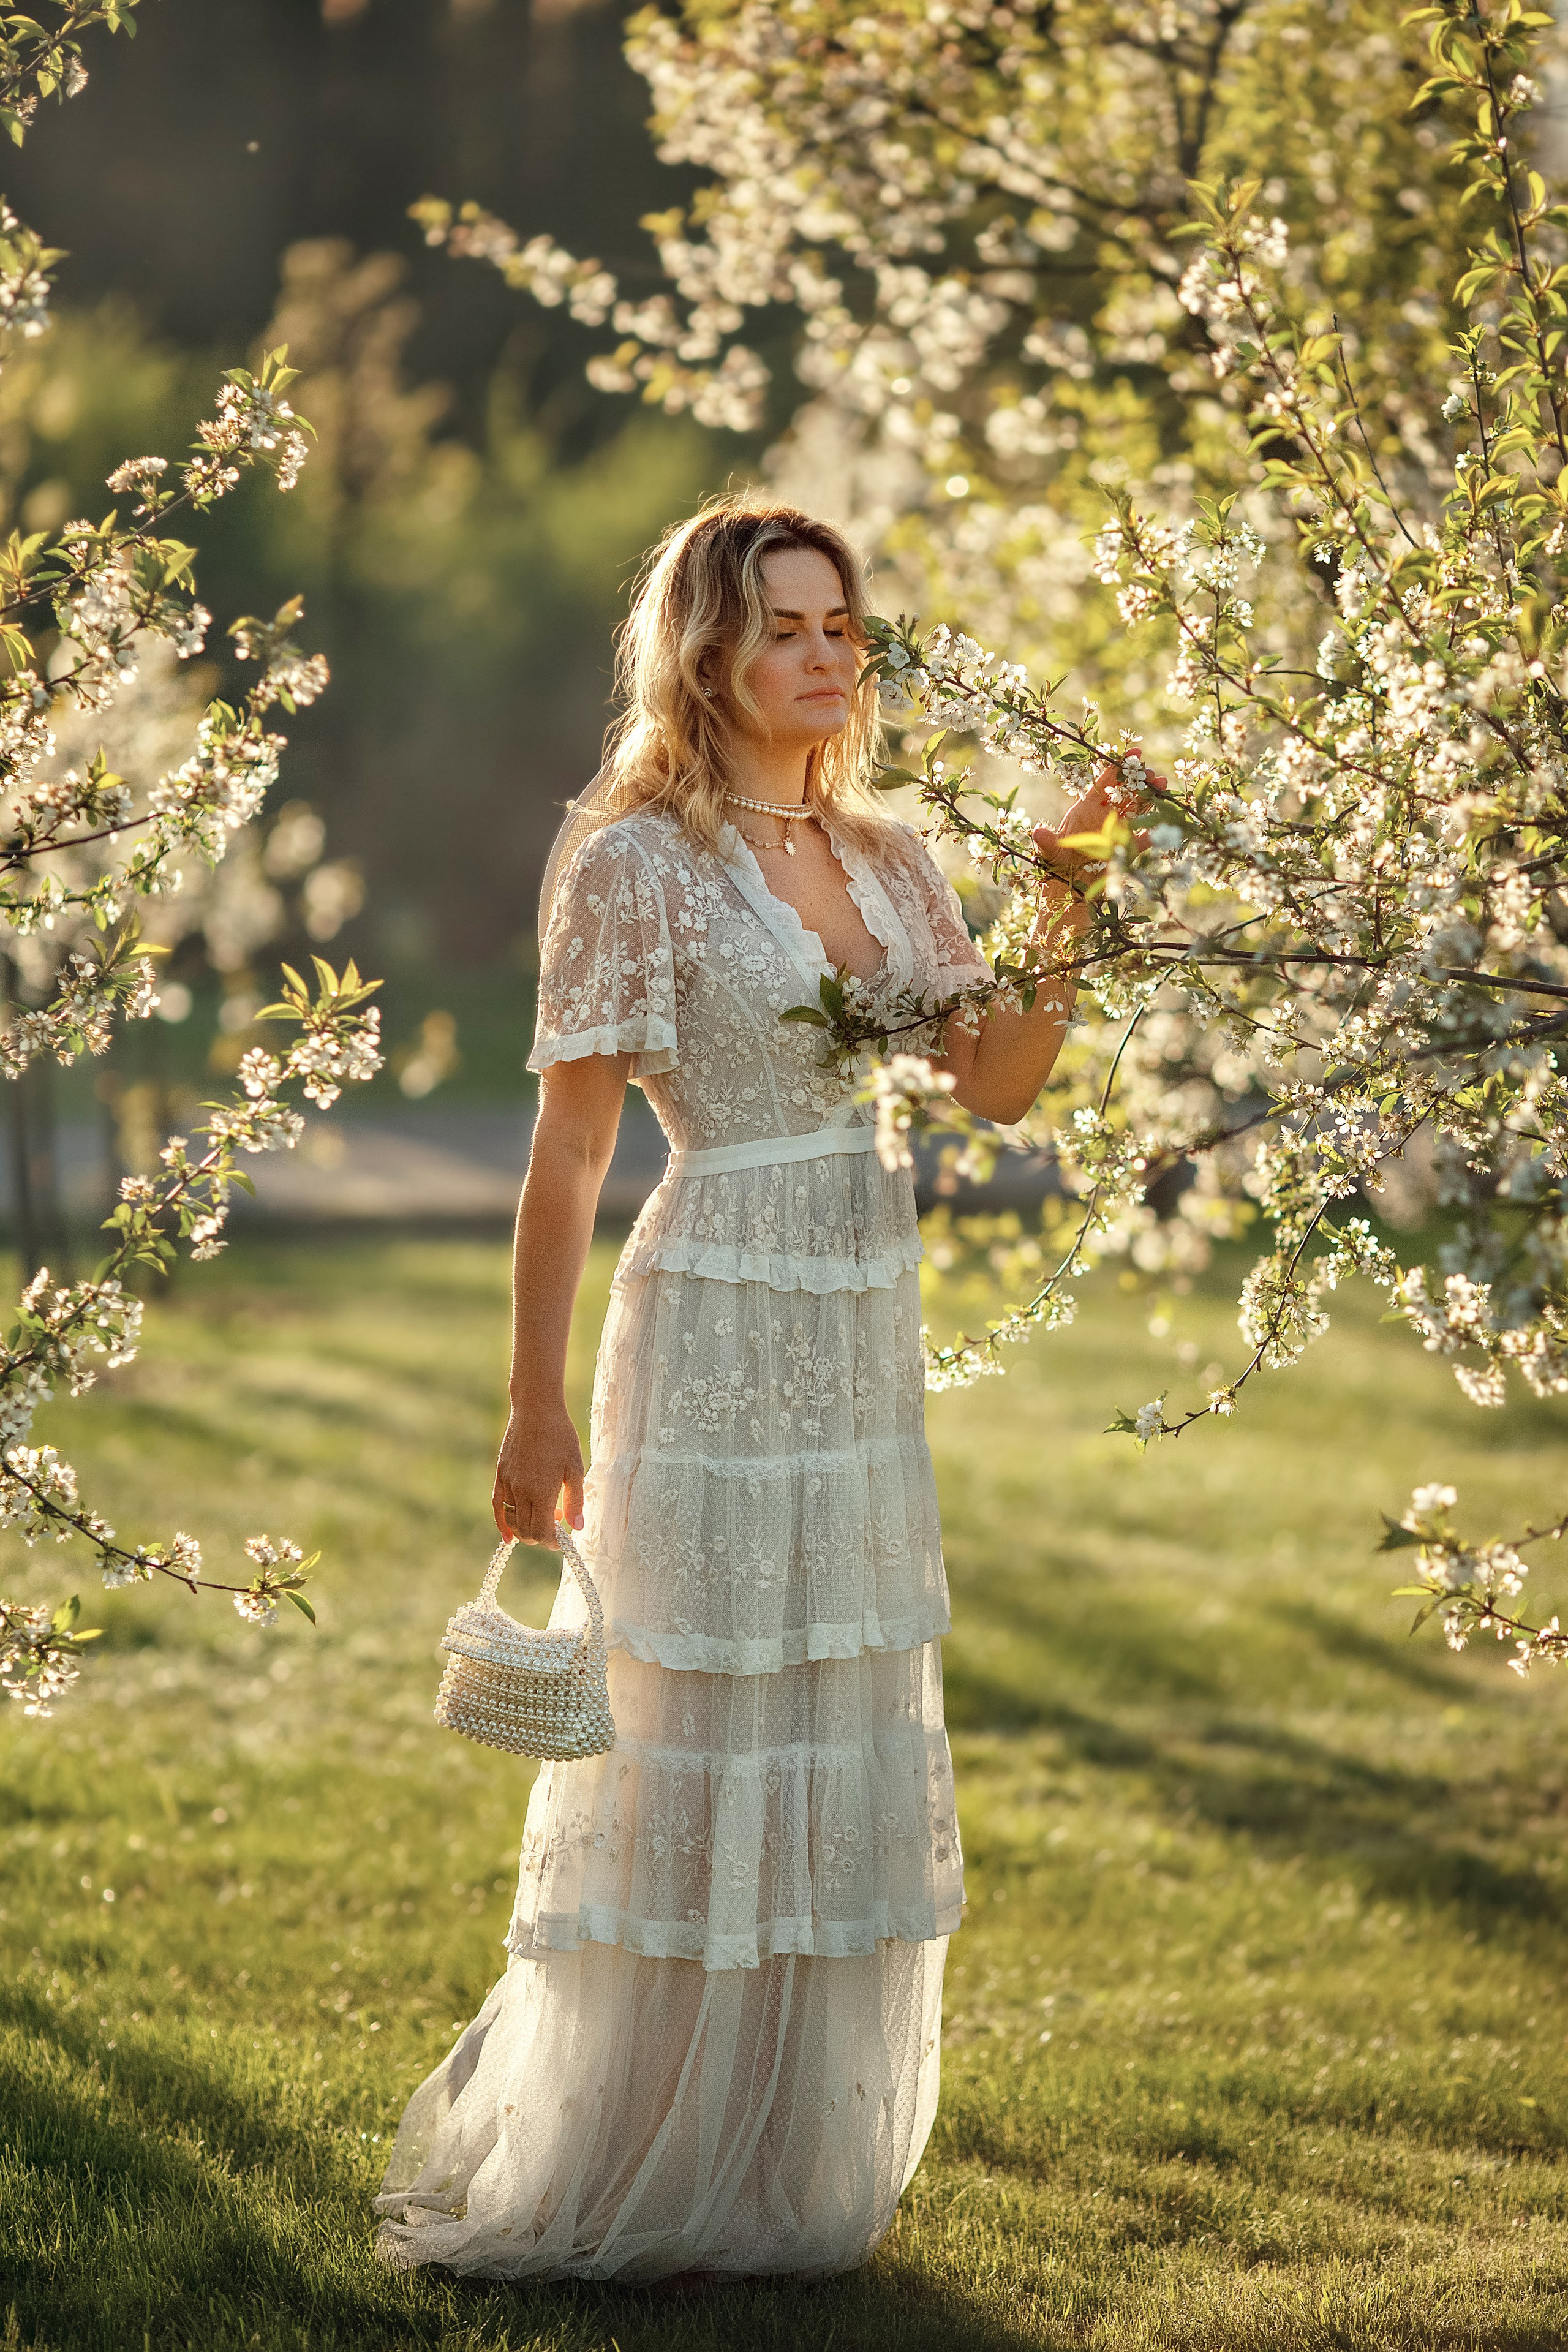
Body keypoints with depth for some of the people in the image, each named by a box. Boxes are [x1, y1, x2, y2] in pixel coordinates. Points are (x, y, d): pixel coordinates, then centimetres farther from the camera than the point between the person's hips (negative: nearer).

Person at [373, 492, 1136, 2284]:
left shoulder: (887, 860, 11)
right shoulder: (637, 864, -8)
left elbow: (997, 1080, 8)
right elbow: (568, 1149, -9)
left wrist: (1071, 902, -4)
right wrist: (536, 1409, -11)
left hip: (867, 1332, 7)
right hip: (716, 1328, -7)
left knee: (848, 1749, 11)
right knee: (698, 1740, -3)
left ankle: (795, 2175, 22)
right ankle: (632, 2188, 10)